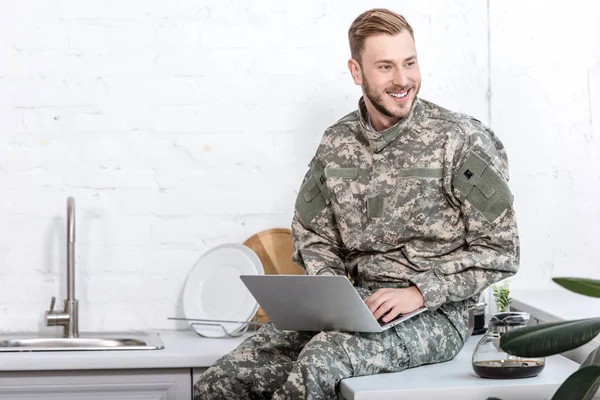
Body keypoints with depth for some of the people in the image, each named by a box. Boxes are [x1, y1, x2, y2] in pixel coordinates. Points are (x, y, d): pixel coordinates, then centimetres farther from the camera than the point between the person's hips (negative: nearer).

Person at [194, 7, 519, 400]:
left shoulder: (461, 140, -6)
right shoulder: (337, 143, 8)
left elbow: (499, 250, -6)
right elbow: (312, 234, 17)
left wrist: (420, 292, -15)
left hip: (433, 312, -4)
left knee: (320, 360, -34)